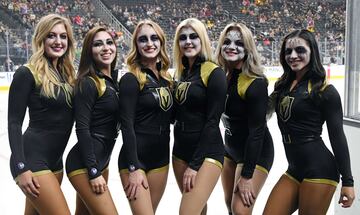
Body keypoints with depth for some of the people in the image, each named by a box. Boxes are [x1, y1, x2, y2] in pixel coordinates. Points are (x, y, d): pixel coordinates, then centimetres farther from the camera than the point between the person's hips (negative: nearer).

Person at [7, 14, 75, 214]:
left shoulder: (67, 74, 10)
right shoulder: (27, 73, -10)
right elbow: (14, 123, -12)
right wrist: (21, 168, -17)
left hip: (55, 159, 8)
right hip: (32, 158, -7)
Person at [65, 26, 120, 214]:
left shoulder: (113, 80, 10)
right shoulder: (88, 83, -14)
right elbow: (82, 129, -17)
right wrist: (94, 172, -18)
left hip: (102, 160, 8)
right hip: (85, 164, -8)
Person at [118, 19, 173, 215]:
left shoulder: (166, 78, 9)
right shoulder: (130, 79, -11)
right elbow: (127, 126, -15)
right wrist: (134, 168, -18)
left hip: (161, 158, 6)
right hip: (136, 159, -6)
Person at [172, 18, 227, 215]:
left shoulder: (214, 73, -11)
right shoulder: (181, 72, 10)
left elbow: (212, 121, -14)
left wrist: (195, 164, -14)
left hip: (207, 152, -7)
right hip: (180, 149, 7)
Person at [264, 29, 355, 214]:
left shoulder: (325, 90, -9)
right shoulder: (283, 85, 9)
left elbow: (337, 136, -8)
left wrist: (347, 181, -8)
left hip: (319, 169, -6)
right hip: (294, 169, 7)